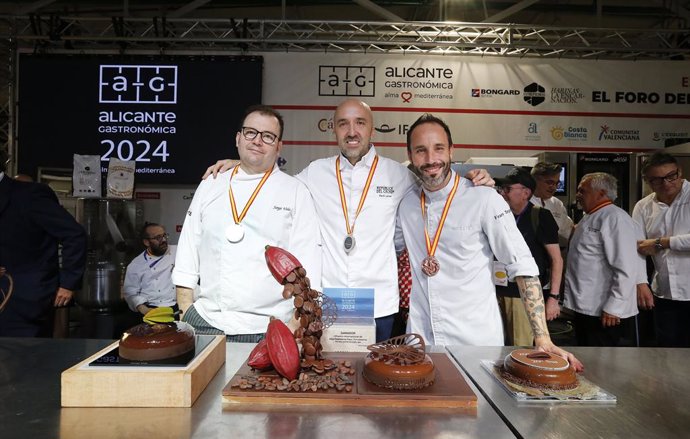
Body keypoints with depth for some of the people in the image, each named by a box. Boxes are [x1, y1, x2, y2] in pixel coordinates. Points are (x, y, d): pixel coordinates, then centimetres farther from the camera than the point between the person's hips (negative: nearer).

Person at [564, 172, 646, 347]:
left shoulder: (615, 218, -16)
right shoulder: (589, 219, 14)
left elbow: (627, 269, -22)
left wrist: (613, 308, -21)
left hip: (604, 313, -9)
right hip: (584, 308, 9)